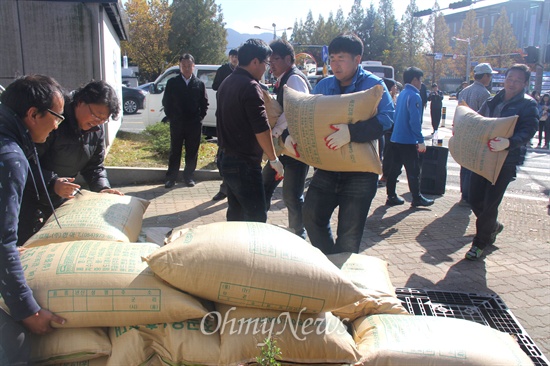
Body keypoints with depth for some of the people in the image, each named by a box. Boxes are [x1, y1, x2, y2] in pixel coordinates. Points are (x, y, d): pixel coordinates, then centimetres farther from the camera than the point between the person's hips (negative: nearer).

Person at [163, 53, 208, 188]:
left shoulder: (200, 84, 5)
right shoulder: (172, 83, 3)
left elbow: (204, 103, 7)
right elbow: (166, 102, 6)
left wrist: (200, 117, -1)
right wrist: (171, 117, 0)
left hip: (194, 125, 1)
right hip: (176, 124, -1)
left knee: (192, 152, 7)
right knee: (175, 152, 6)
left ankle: (188, 176, 19)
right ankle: (171, 177, 14)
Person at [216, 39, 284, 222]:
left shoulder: (227, 83, 12)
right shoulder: (250, 86, -17)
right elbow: (261, 129, -19)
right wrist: (274, 159, -10)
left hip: (228, 159, 10)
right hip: (245, 164, -10)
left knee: (236, 213, 18)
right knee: (256, 218, -5)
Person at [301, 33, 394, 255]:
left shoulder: (373, 85, -8)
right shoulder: (324, 85, 8)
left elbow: (387, 119, -24)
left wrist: (352, 132, -38)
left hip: (360, 170, -5)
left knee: (349, 233, 3)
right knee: (312, 215, 5)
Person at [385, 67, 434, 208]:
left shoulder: (401, 94, 13)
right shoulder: (414, 96, -14)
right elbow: (415, 121, -20)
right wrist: (421, 141, -17)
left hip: (396, 138, 8)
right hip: (408, 141, -8)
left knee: (395, 169, 11)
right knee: (413, 171, 3)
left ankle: (391, 197, 16)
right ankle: (417, 198, 12)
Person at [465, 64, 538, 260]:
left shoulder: (528, 104, -5)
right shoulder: (491, 102, 12)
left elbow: (528, 131, -19)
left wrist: (509, 143, -39)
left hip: (505, 161, -5)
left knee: (490, 204, -3)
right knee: (475, 200, 8)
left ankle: (481, 242, 16)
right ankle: (493, 226, 38)